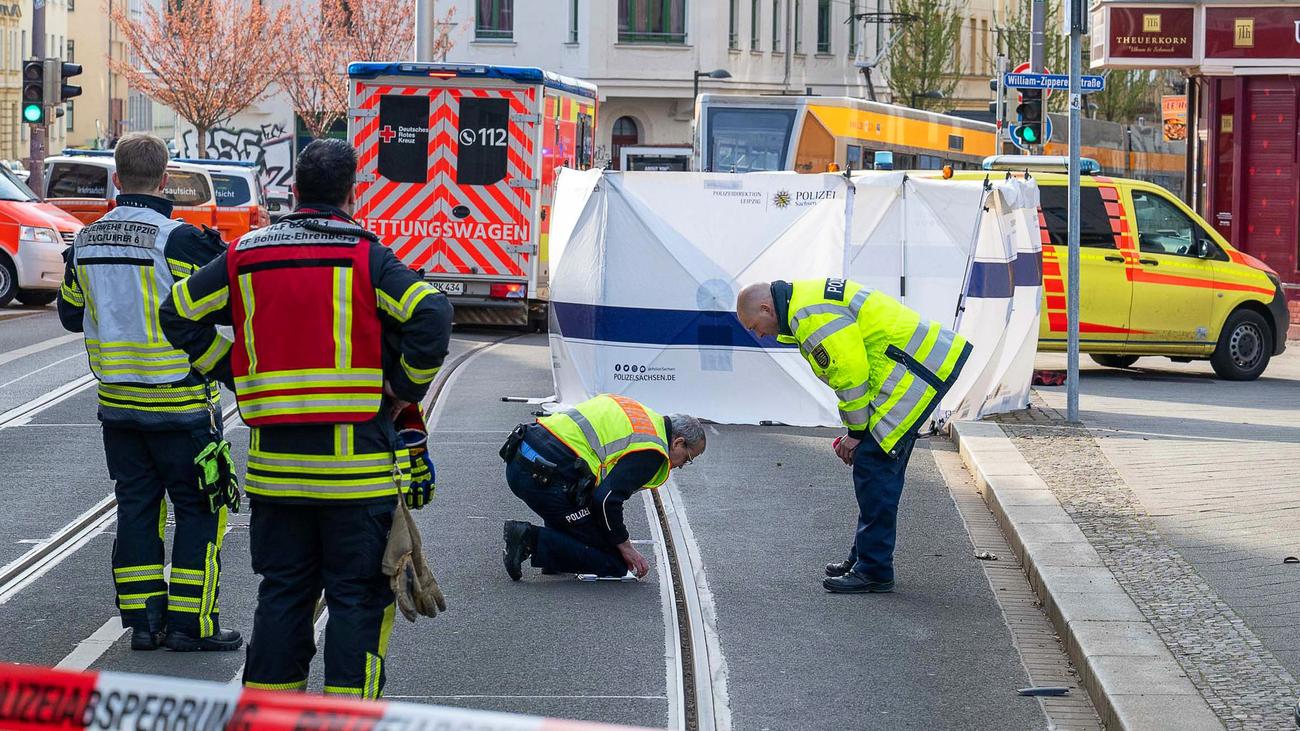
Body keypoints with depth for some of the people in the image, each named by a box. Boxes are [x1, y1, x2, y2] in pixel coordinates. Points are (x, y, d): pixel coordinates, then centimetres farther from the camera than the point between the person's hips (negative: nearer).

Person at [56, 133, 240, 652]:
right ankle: (190, 622, 2)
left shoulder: (86, 242, 3)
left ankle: (142, 619, 12)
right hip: (180, 404, -6)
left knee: (136, 507, 13)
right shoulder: (179, 239, -17)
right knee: (200, 509, 4)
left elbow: (72, 315, 15)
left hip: (117, 403, 6)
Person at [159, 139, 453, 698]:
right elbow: (431, 316, -18)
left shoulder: (246, 255, 7)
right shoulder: (366, 257, -6)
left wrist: (235, 378, 14)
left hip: (273, 458, 4)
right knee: (357, 595, 3)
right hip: (355, 459, -4)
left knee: (281, 590, 13)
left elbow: (178, 314, 14)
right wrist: (405, 389, -4)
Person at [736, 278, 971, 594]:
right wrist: (857, 428, 18)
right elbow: (848, 366, 22)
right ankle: (865, 556, 26)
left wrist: (856, 431, -8)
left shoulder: (813, 316, -17)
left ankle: (873, 571, -6)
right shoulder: (810, 301, 18)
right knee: (881, 467, 17)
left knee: (873, 464, -10)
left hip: (914, 371, -11)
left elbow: (850, 372, -19)